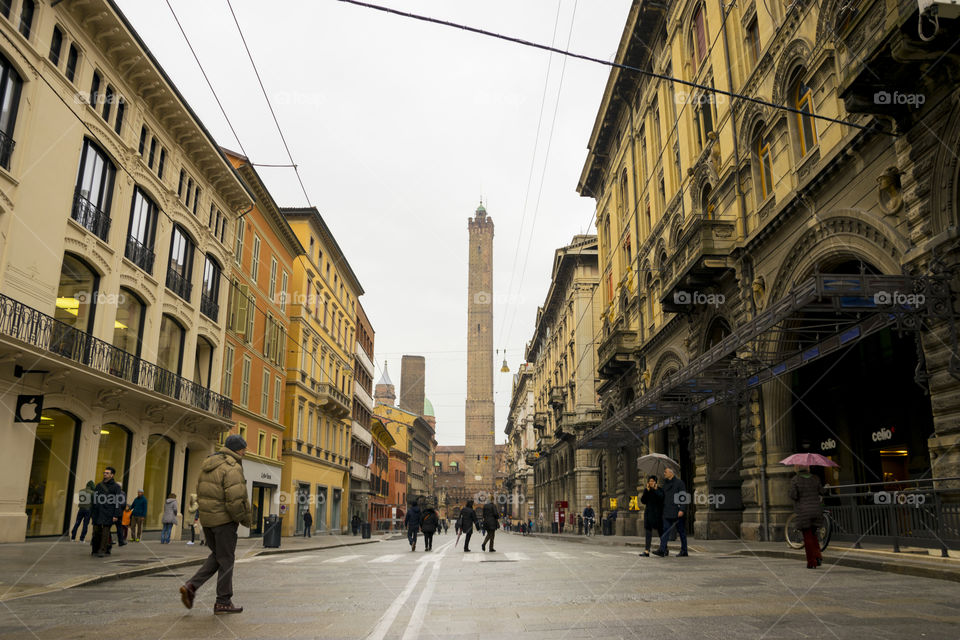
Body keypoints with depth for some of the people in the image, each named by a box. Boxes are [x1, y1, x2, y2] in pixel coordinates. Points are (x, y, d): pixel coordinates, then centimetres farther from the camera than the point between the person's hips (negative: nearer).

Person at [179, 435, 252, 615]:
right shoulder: (232, 468, -17)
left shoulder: (208, 465, 11)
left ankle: (191, 586, 7)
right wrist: (246, 519, -8)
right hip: (224, 520, -8)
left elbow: (200, 492, 16)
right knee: (226, 560, 3)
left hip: (206, 518, 8)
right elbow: (236, 499, -22)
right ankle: (223, 602, 11)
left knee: (216, 555, 21)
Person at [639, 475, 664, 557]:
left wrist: (655, 490, -24)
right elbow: (643, 501, -3)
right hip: (648, 513, 2)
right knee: (647, 531, -6)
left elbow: (661, 498, -19)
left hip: (658, 513, -2)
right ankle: (646, 551, -12)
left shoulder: (659, 490, -2)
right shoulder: (646, 490, 6)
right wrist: (647, 491, -13)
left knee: (660, 531, 5)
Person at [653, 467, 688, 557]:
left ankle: (684, 551, 11)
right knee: (665, 531, -2)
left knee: (681, 531, 3)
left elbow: (683, 497, -10)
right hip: (667, 512, 6)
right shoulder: (665, 484, 16)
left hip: (677, 512, -6)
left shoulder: (679, 482, -4)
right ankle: (662, 550, -6)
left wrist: (682, 510, -17)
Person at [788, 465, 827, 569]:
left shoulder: (795, 480, -9)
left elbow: (793, 496, -15)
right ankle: (818, 556, 4)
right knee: (813, 534, 21)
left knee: (807, 537, 5)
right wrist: (826, 488, 28)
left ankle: (812, 562, 5)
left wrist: (788, 493, 7)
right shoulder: (815, 478, 2)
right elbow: (822, 492, 7)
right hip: (816, 510, 4)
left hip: (803, 512, -4)